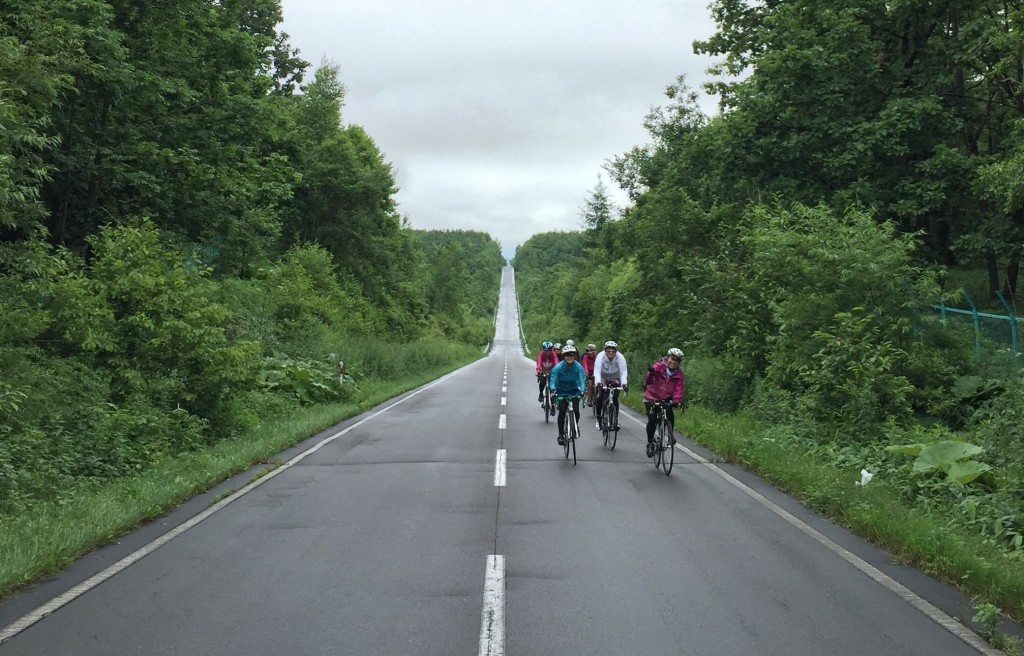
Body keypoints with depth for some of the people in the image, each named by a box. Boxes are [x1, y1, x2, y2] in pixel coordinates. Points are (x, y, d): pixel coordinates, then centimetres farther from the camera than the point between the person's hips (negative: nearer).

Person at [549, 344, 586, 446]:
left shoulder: (578, 366, -18)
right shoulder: (558, 367, -22)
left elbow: (582, 379, -28)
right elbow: (553, 380, -28)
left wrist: (582, 391, -46)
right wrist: (553, 390, -48)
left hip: (574, 390, 1)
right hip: (561, 391, -1)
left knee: (576, 411, -13)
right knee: (562, 412, -13)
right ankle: (561, 435, -4)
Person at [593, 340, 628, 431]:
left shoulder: (620, 357, -27)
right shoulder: (600, 356, -29)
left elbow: (623, 372, -34)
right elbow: (597, 371, -38)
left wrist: (624, 383, -52)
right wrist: (598, 382, -57)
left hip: (615, 379, 0)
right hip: (603, 378, 0)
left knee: (615, 399, -10)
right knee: (600, 398, -14)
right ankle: (598, 419, 1)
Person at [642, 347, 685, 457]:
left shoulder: (679, 374, -6)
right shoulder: (658, 366, -18)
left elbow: (678, 388, -15)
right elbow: (648, 380, -31)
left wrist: (676, 400, -33)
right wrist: (650, 374, -55)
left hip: (667, 399, 3)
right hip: (652, 398, -2)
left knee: (670, 415, -22)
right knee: (652, 420, -12)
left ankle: (671, 435, 4)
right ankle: (650, 443, 8)